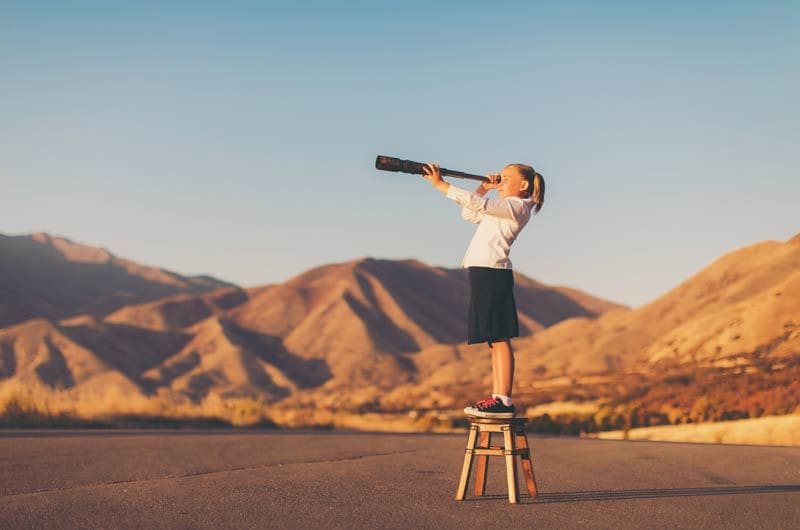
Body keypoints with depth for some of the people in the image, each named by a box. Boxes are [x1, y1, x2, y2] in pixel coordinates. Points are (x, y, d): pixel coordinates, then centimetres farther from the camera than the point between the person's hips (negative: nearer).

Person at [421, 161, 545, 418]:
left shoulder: (517, 206, -6)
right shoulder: (501, 209, 22)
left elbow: (477, 204, -18)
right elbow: (469, 214, 30)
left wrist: (439, 183, -17)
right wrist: (483, 187, 18)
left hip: (492, 272, -10)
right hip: (484, 272, 10)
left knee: (499, 338, -12)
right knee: (495, 339, 8)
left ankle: (504, 401, -15)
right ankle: (496, 397, 9)